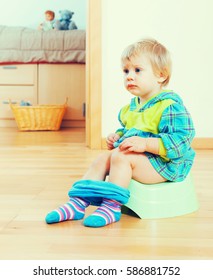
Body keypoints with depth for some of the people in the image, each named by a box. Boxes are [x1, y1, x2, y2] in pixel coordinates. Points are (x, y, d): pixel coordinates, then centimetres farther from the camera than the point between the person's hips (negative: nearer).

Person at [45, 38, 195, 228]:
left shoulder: (170, 105, -16)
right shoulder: (132, 106, 13)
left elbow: (180, 141, -25)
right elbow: (126, 130, 31)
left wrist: (145, 143, -31)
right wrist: (118, 136, 6)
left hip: (164, 162, -9)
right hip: (138, 158, 9)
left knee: (120, 156, -27)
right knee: (103, 158, -6)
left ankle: (111, 207, -24)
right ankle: (78, 203, -11)